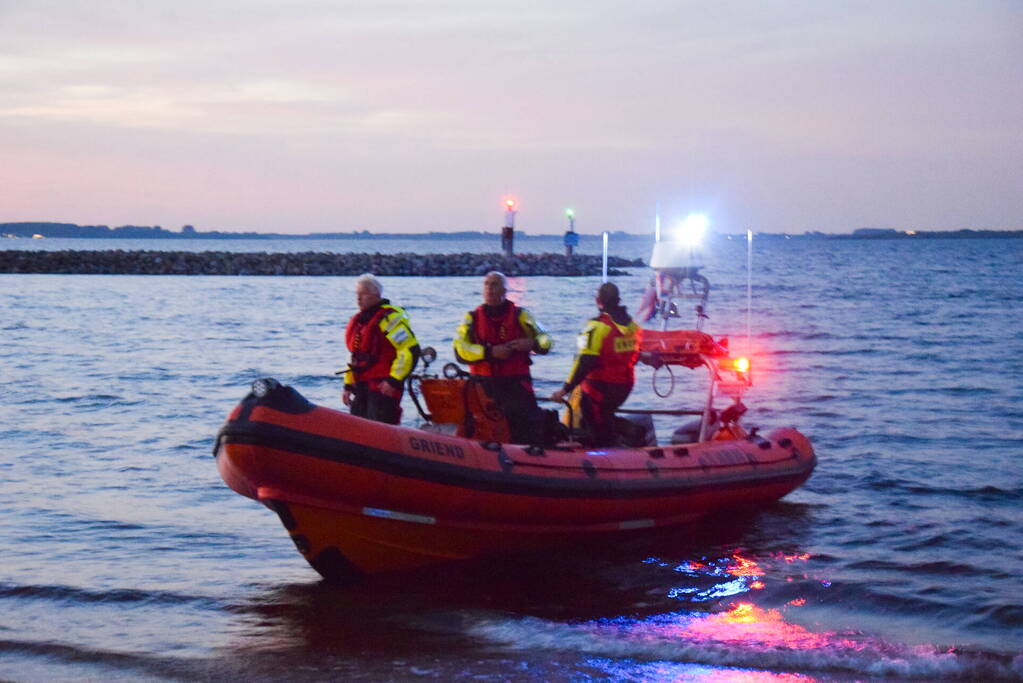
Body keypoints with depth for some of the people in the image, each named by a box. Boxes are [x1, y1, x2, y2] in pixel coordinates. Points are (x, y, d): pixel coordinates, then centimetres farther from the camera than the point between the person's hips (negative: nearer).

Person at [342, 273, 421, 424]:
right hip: (361, 388, 9)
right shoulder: (357, 321, 18)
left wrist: (393, 380, -19)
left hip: (383, 388, -9)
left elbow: (410, 350, -17)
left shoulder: (389, 317, -11)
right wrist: (348, 386, 22)